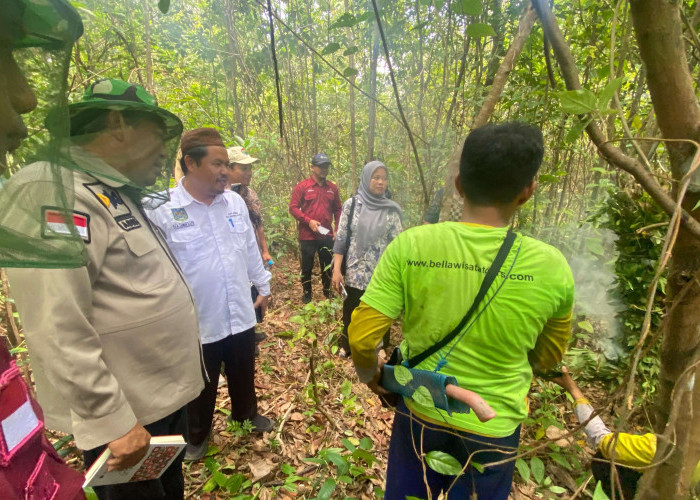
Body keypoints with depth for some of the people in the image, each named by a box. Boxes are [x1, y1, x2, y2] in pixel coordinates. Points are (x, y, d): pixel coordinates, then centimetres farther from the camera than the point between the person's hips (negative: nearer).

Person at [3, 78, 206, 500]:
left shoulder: (119, 196, 10)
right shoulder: (57, 191, -19)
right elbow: (58, 329, -26)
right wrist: (112, 421, -22)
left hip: (166, 397, 9)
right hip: (128, 416, -9)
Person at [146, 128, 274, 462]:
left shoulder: (235, 202, -2)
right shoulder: (163, 211, -17)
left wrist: (264, 286, 13)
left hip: (241, 315, 4)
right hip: (197, 322, -4)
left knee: (244, 374, 25)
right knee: (201, 386, 20)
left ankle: (246, 412, 54)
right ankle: (197, 435, 48)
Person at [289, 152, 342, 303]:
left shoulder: (332, 188, 6)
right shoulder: (302, 187, -5)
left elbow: (338, 210, 13)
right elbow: (293, 207, -7)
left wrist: (338, 229, 4)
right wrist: (309, 221, -17)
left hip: (327, 235, 3)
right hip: (307, 236, -3)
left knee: (328, 265, 14)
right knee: (307, 266, 9)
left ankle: (327, 291, 34)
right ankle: (307, 293, 27)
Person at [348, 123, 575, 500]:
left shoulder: (411, 245, -21)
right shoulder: (551, 267, -17)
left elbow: (361, 337, -17)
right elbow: (548, 358, 1)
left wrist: (370, 374, 4)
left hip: (420, 413, 1)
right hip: (493, 427, 0)